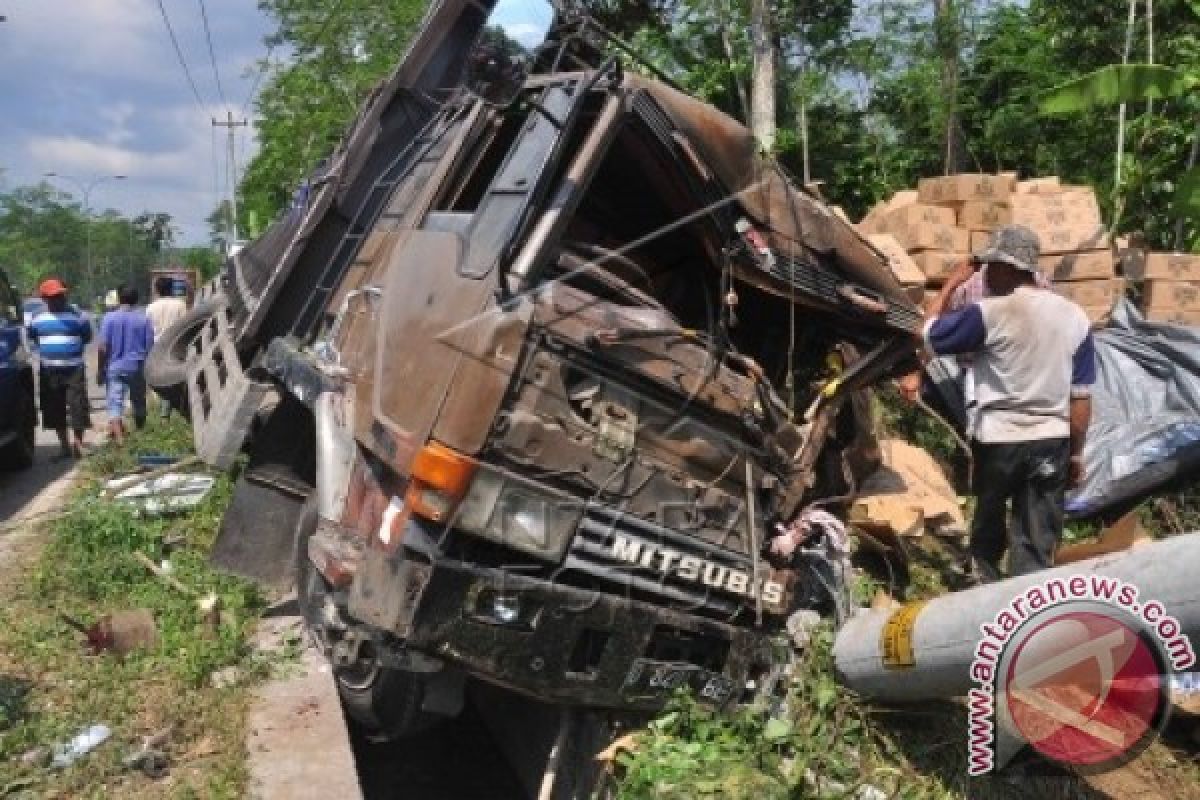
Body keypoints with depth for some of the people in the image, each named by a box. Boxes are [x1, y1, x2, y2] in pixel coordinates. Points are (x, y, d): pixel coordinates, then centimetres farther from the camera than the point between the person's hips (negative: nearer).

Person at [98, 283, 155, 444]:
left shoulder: (110, 318, -4)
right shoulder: (143, 319, -3)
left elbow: (103, 347, -5)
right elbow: (150, 346, -3)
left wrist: (103, 368, 5)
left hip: (115, 368, -1)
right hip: (137, 368, 1)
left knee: (115, 405, -3)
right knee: (139, 404, 14)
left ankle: (119, 437, -17)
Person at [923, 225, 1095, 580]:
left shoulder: (990, 313, -14)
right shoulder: (1075, 317, 1)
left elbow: (930, 335, -2)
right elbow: (1081, 396, 3)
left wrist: (952, 284, 8)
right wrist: (1077, 452, 12)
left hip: (997, 440, -3)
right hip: (1053, 442, 3)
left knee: (988, 530, 19)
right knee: (1037, 547, 7)